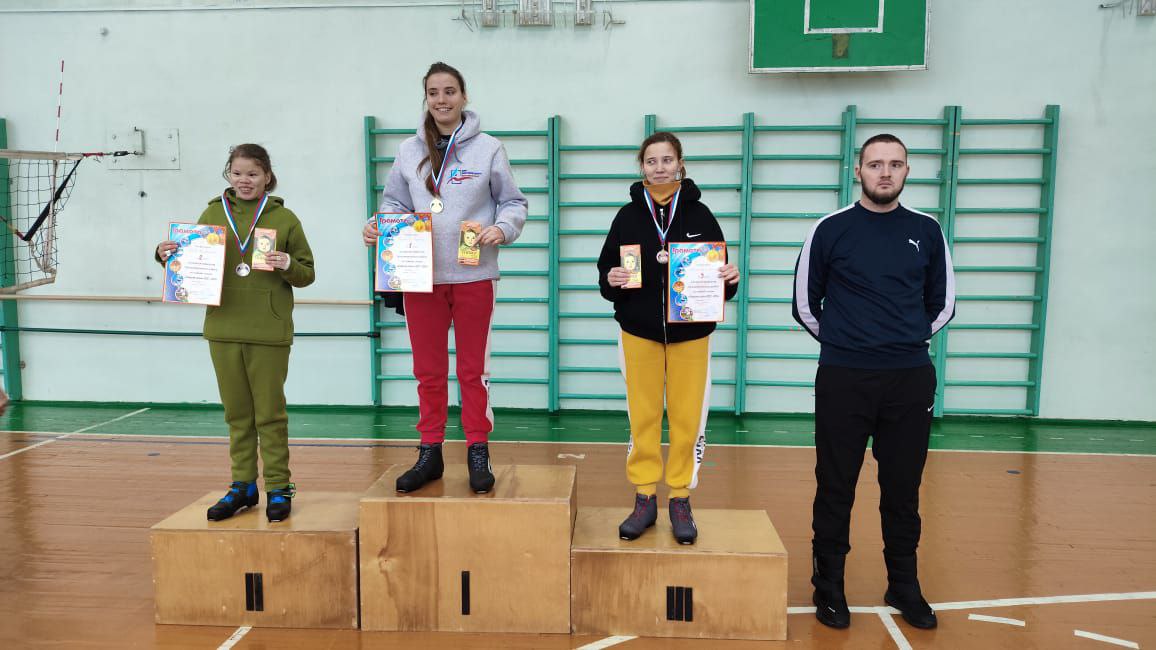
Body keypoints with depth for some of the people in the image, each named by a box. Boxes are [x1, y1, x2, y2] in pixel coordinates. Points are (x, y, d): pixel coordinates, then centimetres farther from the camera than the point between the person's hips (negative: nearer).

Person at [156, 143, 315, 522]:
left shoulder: (284, 218, 0)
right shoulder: (212, 214, 8)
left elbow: (307, 274, 1)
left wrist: (288, 266, -19)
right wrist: (168, 255, -4)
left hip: (269, 333, -3)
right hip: (223, 330, 3)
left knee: (270, 413, 4)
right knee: (237, 414, 12)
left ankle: (278, 488, 14)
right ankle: (243, 485, 23)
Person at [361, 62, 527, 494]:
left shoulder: (488, 149, 0)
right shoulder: (409, 151, 8)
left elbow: (514, 203, 3)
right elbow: (394, 204, 13)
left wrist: (502, 229, -16)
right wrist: (378, 227, -6)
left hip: (474, 275, -3)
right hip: (421, 276, 3)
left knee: (473, 369, 7)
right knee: (428, 371, 10)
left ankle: (478, 454, 19)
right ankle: (430, 454, 22)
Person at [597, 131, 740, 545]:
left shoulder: (699, 215, 1)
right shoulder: (628, 216, 3)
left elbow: (720, 275, 4)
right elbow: (606, 273, 4)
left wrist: (729, 279, -17)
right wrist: (611, 281, -17)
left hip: (690, 333, 0)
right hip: (639, 332, 1)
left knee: (687, 418, 4)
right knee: (643, 417, 6)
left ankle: (681, 501, 18)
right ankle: (644, 499, 18)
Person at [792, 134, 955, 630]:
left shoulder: (927, 232, 6)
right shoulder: (831, 230, -1)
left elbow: (942, 304, 15)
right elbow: (805, 304, 5)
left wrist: (907, 342, 12)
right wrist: (841, 343, 9)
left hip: (911, 380, 2)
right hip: (843, 380, -2)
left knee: (903, 490, 10)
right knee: (835, 489, 4)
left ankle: (904, 588, 26)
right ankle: (829, 588, 18)